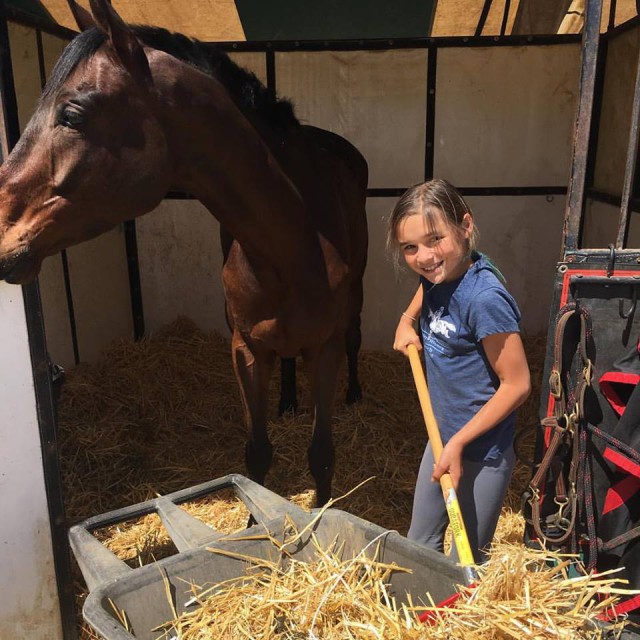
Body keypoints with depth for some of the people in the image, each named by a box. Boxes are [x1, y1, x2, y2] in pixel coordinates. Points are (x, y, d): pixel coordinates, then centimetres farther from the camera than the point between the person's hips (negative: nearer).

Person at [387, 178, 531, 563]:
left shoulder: (483, 297, -28)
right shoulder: (436, 275, -4)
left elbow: (518, 384, -22)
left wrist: (459, 443, -20)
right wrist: (406, 323, 2)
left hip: (482, 452, -8)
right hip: (443, 437, 8)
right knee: (419, 546, 24)